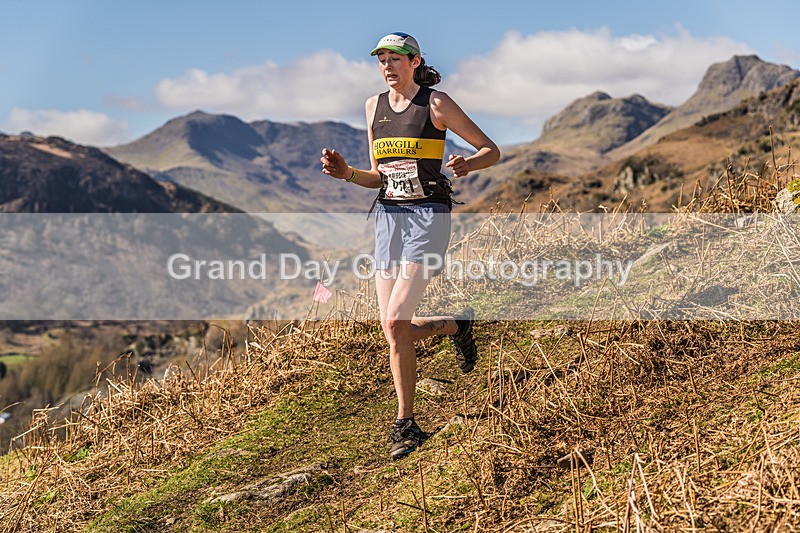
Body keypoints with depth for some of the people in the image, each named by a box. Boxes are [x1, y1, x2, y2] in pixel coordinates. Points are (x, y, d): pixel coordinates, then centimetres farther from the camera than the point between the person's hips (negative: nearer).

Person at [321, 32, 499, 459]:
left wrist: (467, 165, -21)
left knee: (395, 324, -16)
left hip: (428, 216, -6)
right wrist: (345, 173, -2)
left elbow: (491, 150, 1)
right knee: (393, 331, 2)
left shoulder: (436, 103, -3)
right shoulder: (375, 106, 13)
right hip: (388, 216, 6)